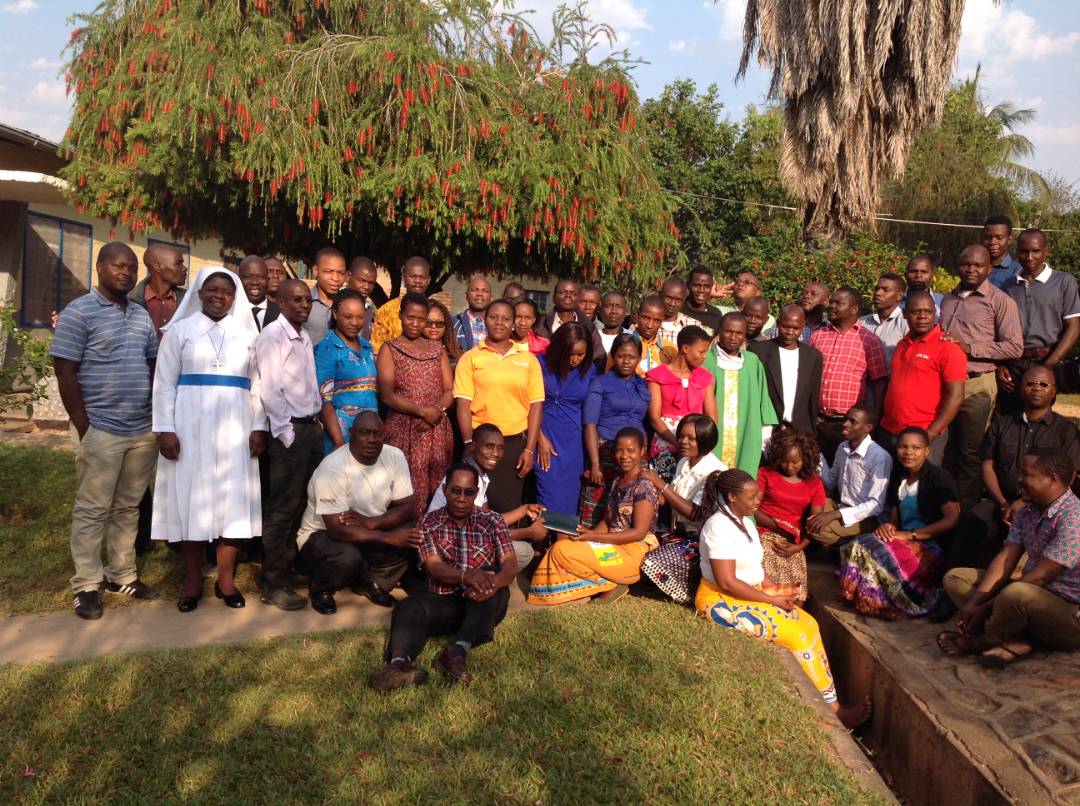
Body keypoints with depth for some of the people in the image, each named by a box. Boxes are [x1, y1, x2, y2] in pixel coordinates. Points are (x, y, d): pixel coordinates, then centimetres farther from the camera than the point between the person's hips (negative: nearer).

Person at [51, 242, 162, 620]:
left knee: (128, 507, 13)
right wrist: (83, 426, -12)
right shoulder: (79, 312, -5)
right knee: (92, 510, 3)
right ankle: (86, 585, 12)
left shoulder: (142, 315, 13)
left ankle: (122, 575, 23)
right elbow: (65, 371, -9)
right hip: (101, 430, -5)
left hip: (144, 430, 6)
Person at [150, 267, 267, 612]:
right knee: (191, 498, 2)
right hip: (191, 425, -1)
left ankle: (226, 579, 13)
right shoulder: (180, 329, 6)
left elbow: (256, 384, 9)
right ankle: (193, 581, 13)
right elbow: (164, 383, 2)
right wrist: (165, 429, -8)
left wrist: (259, 427, 0)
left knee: (234, 499, 2)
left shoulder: (246, 333, 10)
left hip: (235, 427, 2)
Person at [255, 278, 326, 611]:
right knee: (283, 508, -2)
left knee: (305, 504, 10)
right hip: (289, 430, -7)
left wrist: (316, 424, 11)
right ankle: (273, 584, 8)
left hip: (312, 427, 8)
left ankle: (289, 567, 23)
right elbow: (269, 390, -14)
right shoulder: (271, 336, -8)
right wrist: (287, 433, -15)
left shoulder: (305, 337, 16)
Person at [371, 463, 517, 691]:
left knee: (496, 589, -31)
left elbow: (510, 565, -7)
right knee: (410, 606, -28)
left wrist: (493, 583, -32)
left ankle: (457, 652, -46)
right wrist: (466, 576, -31)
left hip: (482, 604, 0)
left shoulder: (493, 522, 5)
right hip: (442, 602, 0)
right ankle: (400, 662, -55)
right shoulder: (428, 523, 5)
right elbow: (434, 567, -9)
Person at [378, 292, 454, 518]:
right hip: (404, 431, -4)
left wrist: (438, 411, -11)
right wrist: (422, 411, -16)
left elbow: (450, 391, 9)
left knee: (437, 491, 3)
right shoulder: (389, 349, 4)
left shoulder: (437, 349, 15)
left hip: (438, 431, 4)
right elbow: (387, 395, -6)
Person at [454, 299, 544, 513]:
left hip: (516, 442, 2)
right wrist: (469, 444, -12)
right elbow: (463, 403, -3)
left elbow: (536, 405, 5)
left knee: (510, 507, 7)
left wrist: (530, 448, -1)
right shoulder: (471, 357, 2)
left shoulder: (528, 359, 7)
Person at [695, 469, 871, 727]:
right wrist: (771, 599, -18)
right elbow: (727, 583, -25)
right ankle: (831, 707, -5)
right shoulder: (719, 526, -21)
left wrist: (773, 588, 0)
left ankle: (829, 702, -5)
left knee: (808, 624, -6)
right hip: (722, 600, -9)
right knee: (796, 634, -17)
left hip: (752, 594, 9)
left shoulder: (745, 522, 10)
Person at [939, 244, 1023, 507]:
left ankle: (966, 511, 12)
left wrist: (969, 347, -17)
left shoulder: (1000, 301, -5)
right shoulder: (948, 299, 15)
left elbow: (1015, 347, -10)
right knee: (950, 449, 16)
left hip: (976, 385, -6)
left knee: (971, 454, 2)